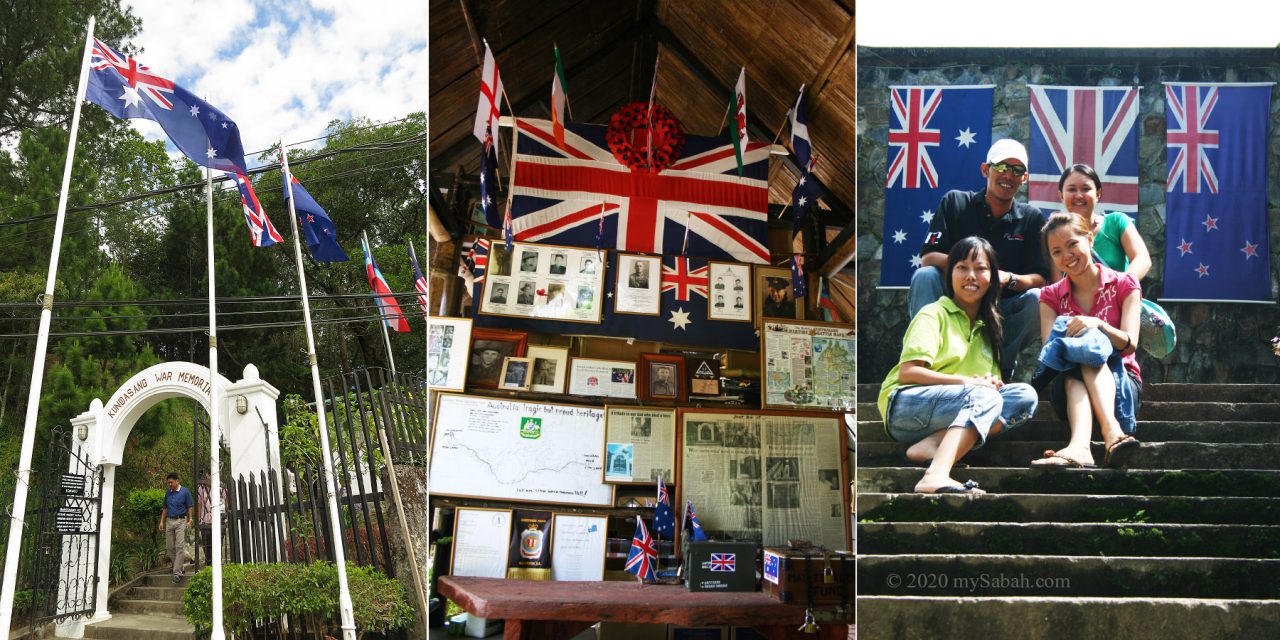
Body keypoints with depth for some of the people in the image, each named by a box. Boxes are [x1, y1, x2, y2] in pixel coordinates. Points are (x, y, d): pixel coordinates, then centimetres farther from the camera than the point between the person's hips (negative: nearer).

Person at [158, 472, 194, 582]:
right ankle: (179, 566, 21)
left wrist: (190, 520, -10)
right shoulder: (167, 493, 11)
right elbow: (165, 508, 18)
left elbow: (190, 507, -2)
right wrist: (162, 521, 11)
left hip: (181, 521, -6)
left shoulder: (185, 492, -3)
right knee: (170, 546, 6)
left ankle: (177, 572, -15)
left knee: (179, 546, -11)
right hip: (169, 521, 6)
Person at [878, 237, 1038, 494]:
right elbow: (907, 372, -12)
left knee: (1025, 395, -15)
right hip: (905, 406, -6)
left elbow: (991, 383, 17)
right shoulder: (934, 314, 1)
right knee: (984, 397, -31)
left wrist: (992, 383, -7)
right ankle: (936, 476, -53)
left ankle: (935, 443, -30)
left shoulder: (988, 326, 22)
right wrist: (965, 381, -20)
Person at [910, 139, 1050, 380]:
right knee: (924, 276, -29)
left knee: (1036, 298, -28)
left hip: (1000, 311, 1)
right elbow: (927, 258, -9)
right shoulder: (955, 203, 2)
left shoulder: (1032, 218, 5)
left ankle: (1001, 367, -12)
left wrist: (1008, 278, -26)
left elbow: (1041, 278, -3)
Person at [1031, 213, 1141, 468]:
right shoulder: (1051, 297, 11)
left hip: (1121, 383, -1)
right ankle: (1101, 438, -62)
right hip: (1070, 386, 2)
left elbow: (1130, 345, -9)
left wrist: (1098, 325, -29)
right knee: (1073, 377, -35)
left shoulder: (1123, 284, 5)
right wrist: (1066, 339, -28)